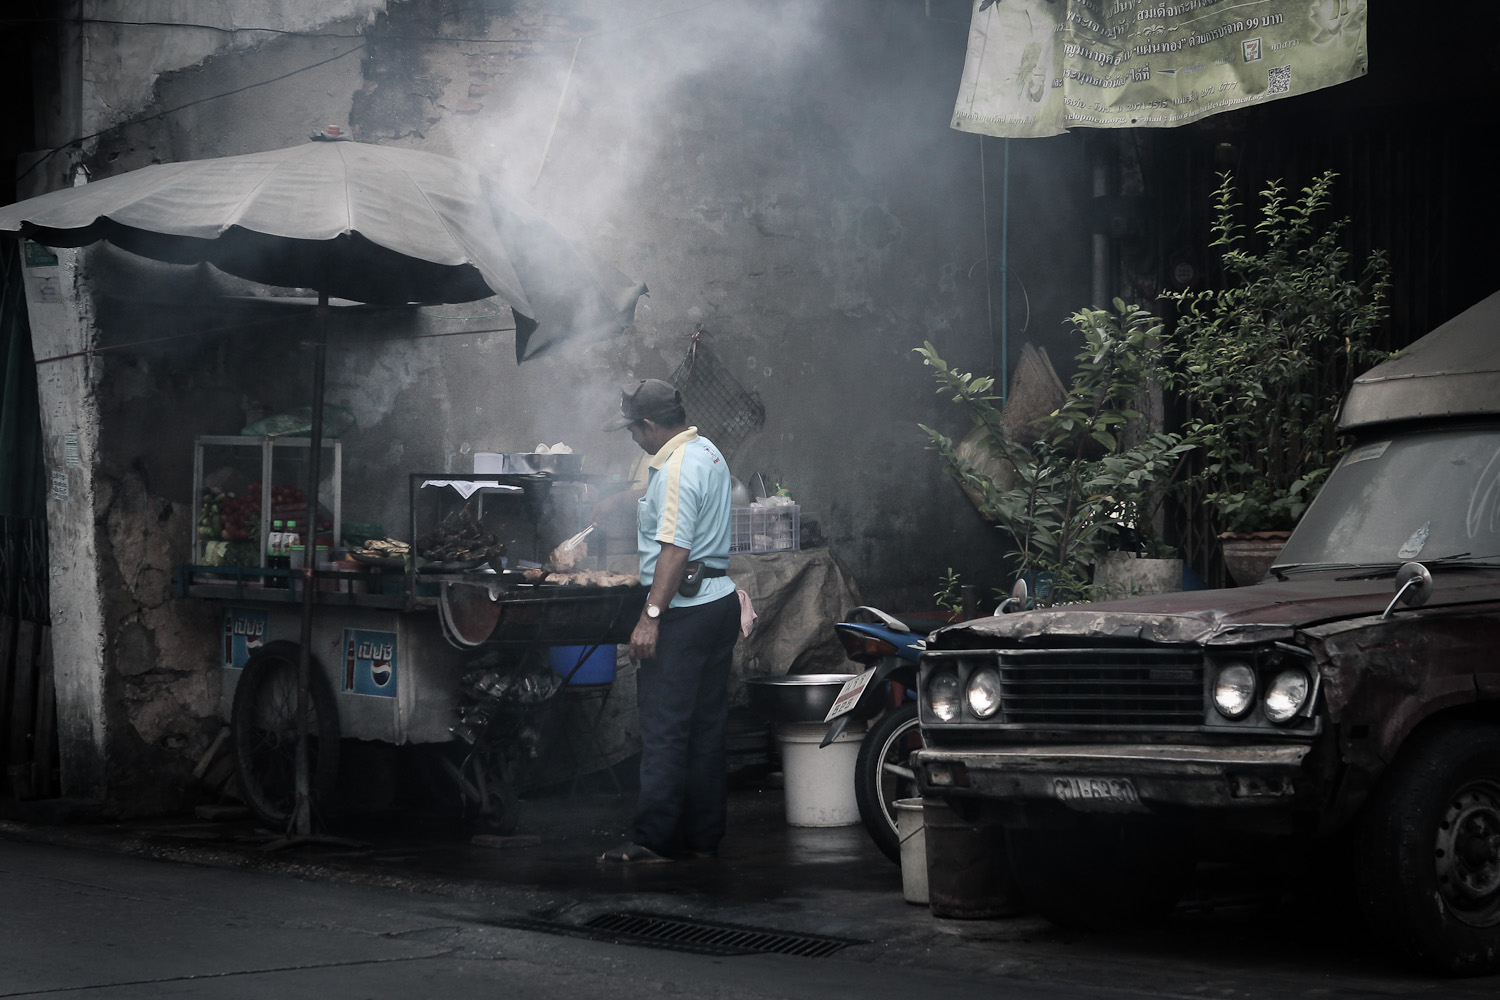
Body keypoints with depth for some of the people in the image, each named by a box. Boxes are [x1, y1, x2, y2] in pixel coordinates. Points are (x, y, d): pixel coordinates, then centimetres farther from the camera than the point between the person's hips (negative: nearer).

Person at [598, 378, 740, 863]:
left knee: (665, 729, -7)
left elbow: (675, 549, -23)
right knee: (707, 727, 11)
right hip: (721, 600, 10)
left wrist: (651, 615, -23)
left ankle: (653, 840, -6)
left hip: (685, 610, -10)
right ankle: (702, 837, 15)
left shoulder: (675, 469, -17)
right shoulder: (707, 452, 14)